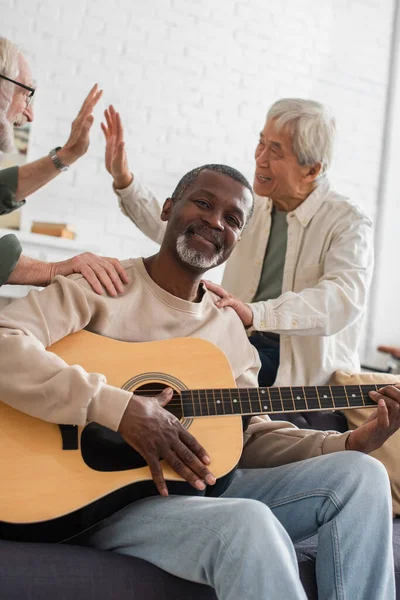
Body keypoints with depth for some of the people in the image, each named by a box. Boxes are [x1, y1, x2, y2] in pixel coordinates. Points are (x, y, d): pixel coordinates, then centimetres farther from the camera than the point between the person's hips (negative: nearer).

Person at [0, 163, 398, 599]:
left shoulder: (229, 327, 14)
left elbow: (251, 436, 14)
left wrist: (355, 441, 0)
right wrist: (117, 406, -27)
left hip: (200, 485, 7)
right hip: (102, 496, -6)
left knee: (361, 474, -9)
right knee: (252, 524, -35)